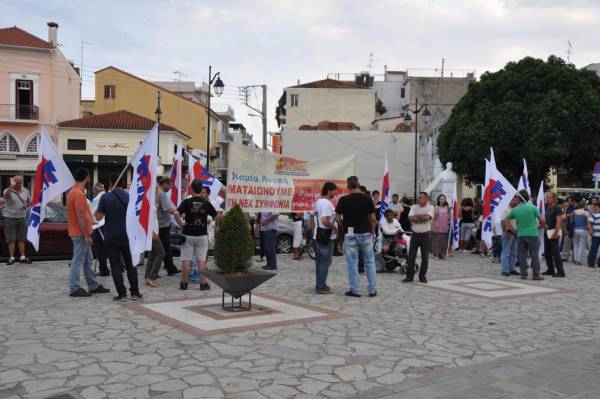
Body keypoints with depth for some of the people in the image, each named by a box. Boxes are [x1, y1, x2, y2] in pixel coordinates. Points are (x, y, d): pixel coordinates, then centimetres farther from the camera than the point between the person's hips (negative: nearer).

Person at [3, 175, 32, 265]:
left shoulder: (25, 191, 6)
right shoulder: (8, 191, -9)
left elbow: (30, 201, 16)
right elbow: (5, 196, -33)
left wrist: (27, 205, -6)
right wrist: (11, 187, -47)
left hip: (22, 218, 4)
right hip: (10, 218, -4)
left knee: (22, 239, 8)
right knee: (11, 239, -1)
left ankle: (22, 257, 15)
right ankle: (11, 258, 3)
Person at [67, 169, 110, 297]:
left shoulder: (75, 191, 12)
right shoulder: (78, 193, -19)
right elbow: (80, 217, -22)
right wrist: (86, 235, -20)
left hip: (81, 233, 10)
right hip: (80, 233, -10)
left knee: (88, 260, 15)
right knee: (78, 261, -3)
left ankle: (94, 286, 22)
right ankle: (74, 289, 3)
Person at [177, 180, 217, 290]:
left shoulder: (186, 202, -7)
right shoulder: (206, 203, -2)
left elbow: (177, 214, -19)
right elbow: (217, 216, 3)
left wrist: (180, 223, -6)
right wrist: (209, 221, 18)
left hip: (188, 235, -1)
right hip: (202, 235, 1)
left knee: (186, 260, 5)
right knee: (201, 260, 6)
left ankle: (184, 283, 11)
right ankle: (203, 283, 7)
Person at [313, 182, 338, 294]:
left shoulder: (318, 202, 13)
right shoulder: (327, 203, -19)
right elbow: (325, 221, -27)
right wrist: (335, 228, -15)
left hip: (319, 235, 10)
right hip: (326, 236, -10)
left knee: (320, 261, 14)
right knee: (325, 261, -5)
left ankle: (320, 285, 21)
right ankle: (321, 287, -3)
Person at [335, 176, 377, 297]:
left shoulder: (343, 200, -8)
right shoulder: (367, 199, -1)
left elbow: (337, 218, -2)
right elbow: (373, 219, 1)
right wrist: (373, 232, 14)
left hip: (350, 234, -2)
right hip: (366, 234, 2)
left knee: (352, 263, 4)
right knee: (370, 262, 12)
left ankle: (355, 290, 6)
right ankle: (372, 289, 13)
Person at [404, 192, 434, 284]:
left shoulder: (430, 208, -1)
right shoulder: (414, 207, 7)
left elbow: (427, 217, -19)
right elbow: (410, 218, -9)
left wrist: (416, 216, -6)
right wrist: (422, 218, -13)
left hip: (425, 235, -3)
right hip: (415, 234, 3)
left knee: (425, 257, 4)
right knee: (411, 256, 2)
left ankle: (422, 276, 16)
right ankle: (409, 276, 9)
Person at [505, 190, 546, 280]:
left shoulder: (515, 209, 2)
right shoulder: (533, 207, -6)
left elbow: (505, 221, 8)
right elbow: (542, 220, -6)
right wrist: (542, 225, 16)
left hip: (520, 235, 2)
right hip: (533, 235, -2)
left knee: (522, 255, 7)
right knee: (534, 255, 3)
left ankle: (523, 275, 7)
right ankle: (536, 275, 5)